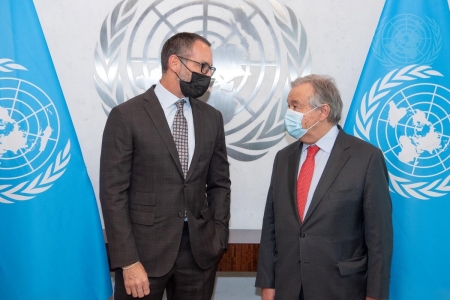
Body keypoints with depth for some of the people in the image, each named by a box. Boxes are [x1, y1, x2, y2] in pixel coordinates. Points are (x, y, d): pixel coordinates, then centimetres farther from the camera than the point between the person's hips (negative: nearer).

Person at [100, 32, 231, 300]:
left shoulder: (212, 118, 7)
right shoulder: (126, 116, -7)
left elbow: (220, 183, 12)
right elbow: (113, 193, -9)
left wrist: (218, 237, 2)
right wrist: (128, 261, -14)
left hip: (199, 249, 4)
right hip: (144, 249, -4)